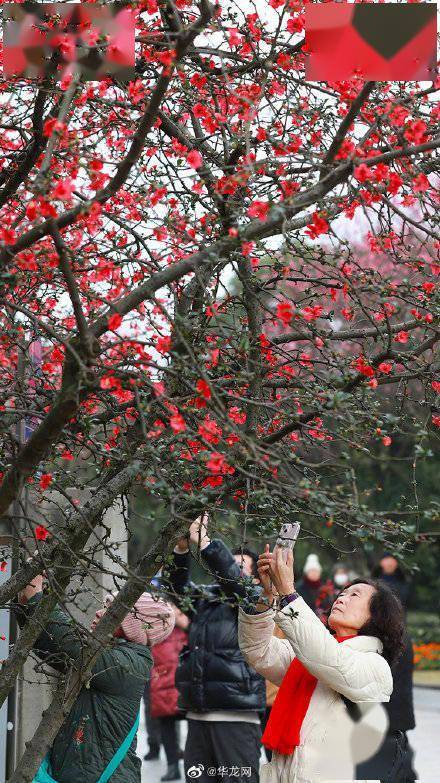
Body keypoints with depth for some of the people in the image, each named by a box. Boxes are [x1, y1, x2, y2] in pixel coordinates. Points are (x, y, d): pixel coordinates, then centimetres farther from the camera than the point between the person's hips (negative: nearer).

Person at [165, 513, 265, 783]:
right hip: (197, 715, 6)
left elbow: (234, 579, -15)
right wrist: (182, 549, -13)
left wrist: (204, 541, -22)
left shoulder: (258, 598, 2)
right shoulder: (204, 597, 18)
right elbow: (179, 585, 4)